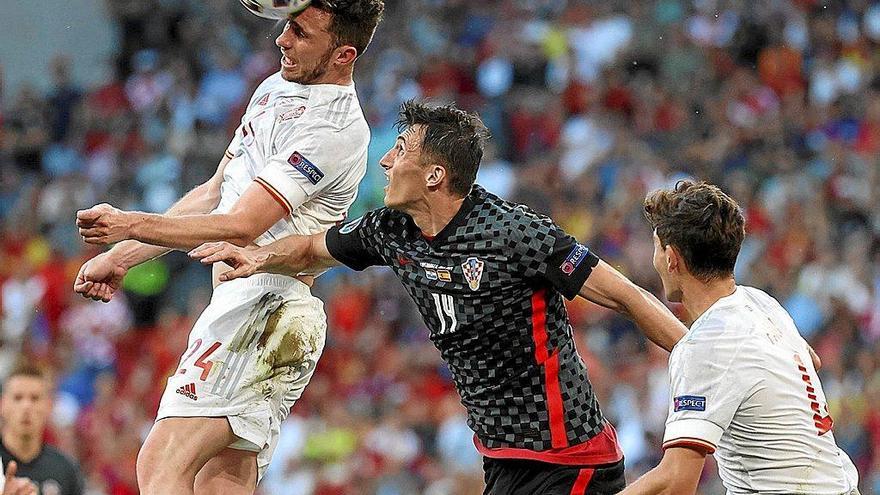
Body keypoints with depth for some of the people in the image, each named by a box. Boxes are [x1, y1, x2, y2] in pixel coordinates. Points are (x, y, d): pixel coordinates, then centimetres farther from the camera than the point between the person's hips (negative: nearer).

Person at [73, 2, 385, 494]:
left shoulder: (333, 132, -13)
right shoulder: (275, 89, 18)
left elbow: (241, 227, -19)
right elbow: (214, 195, 25)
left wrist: (134, 225, -27)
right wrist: (123, 256, 23)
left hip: (263, 302, -10)